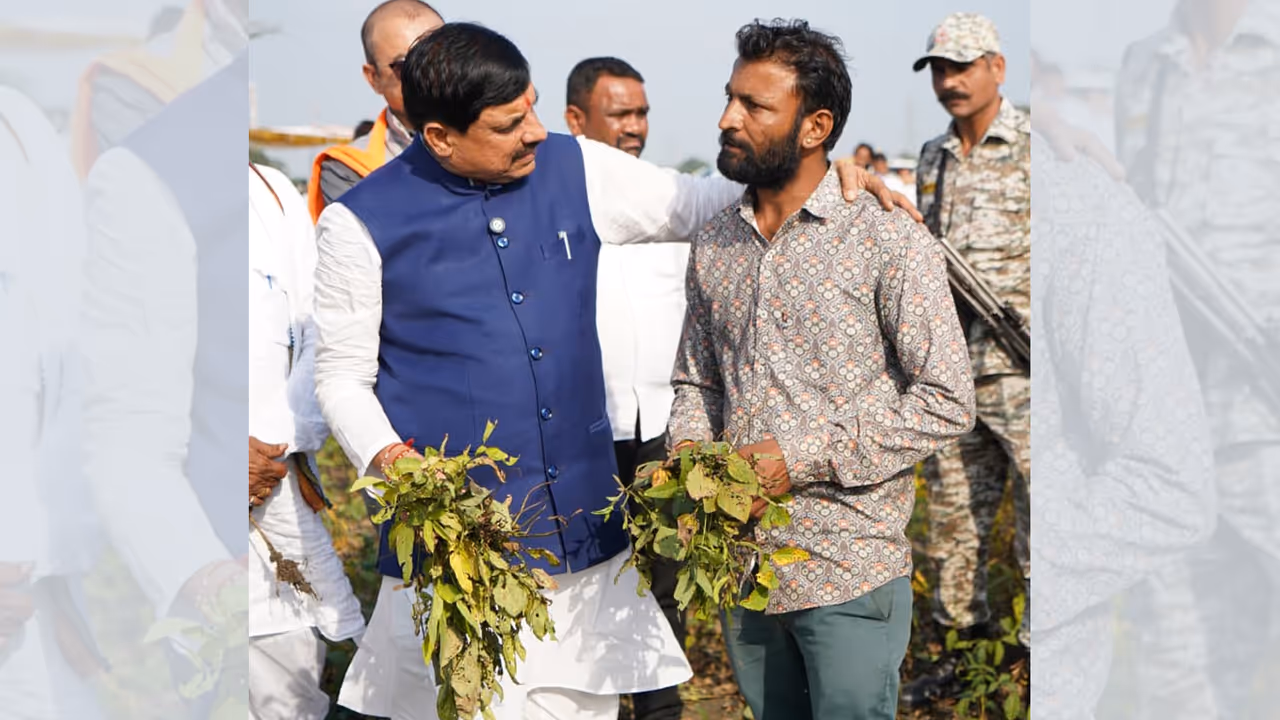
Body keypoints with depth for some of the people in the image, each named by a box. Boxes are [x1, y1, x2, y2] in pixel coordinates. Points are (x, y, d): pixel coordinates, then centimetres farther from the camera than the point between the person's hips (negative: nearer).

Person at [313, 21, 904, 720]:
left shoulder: (573, 169, 4)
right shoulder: (363, 224, -6)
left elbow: (691, 202, 15)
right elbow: (342, 374, 1)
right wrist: (385, 458, -18)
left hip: (583, 527, 4)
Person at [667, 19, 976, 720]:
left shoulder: (889, 241, -11)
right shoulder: (713, 245, 8)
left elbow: (946, 403, -13)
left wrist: (802, 457, -18)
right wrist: (688, 452, -6)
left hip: (848, 577, -5)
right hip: (743, 568, 6)